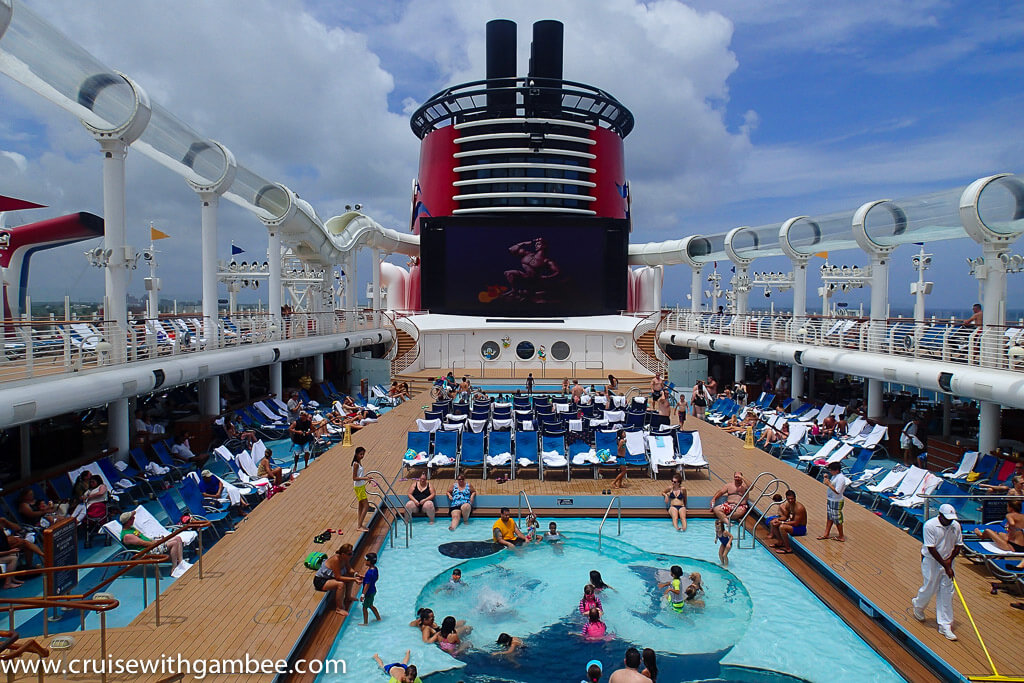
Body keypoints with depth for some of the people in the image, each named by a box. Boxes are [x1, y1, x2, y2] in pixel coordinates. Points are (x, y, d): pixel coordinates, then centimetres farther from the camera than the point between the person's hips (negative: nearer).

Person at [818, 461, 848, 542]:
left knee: (837, 520, 5)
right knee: (829, 517, 17)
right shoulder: (834, 475, 4)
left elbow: (837, 491, -29)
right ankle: (826, 534, 26)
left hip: (836, 502, -9)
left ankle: (841, 537, 19)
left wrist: (828, 484, -26)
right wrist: (827, 478, 0)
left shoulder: (840, 478, -25)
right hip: (830, 500, 10)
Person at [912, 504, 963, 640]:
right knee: (930, 588, 3)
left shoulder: (956, 526, -3)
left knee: (947, 592, 3)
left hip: (947, 562, 4)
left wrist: (950, 559, -9)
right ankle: (917, 605, 36)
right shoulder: (929, 525, -19)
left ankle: (945, 625, 11)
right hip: (931, 561, -4)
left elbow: (958, 545, 6)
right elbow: (931, 549, -19)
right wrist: (945, 566, -19)